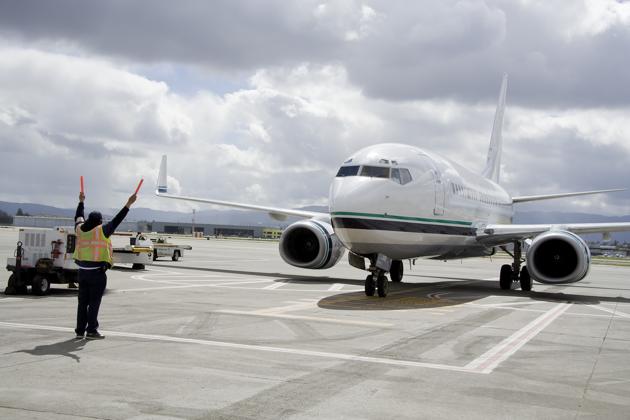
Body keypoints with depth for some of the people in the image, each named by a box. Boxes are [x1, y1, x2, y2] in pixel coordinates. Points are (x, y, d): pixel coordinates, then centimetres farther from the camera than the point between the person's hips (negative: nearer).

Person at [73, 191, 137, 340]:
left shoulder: (80, 230, 5)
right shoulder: (102, 231, -11)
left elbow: (78, 217, 24)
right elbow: (117, 220, -12)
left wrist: (81, 201, 37)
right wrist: (128, 204, -8)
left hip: (82, 271, 6)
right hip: (97, 272, -6)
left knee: (82, 302, 12)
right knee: (94, 302, -1)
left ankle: (80, 330, 16)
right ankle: (91, 331, 0)